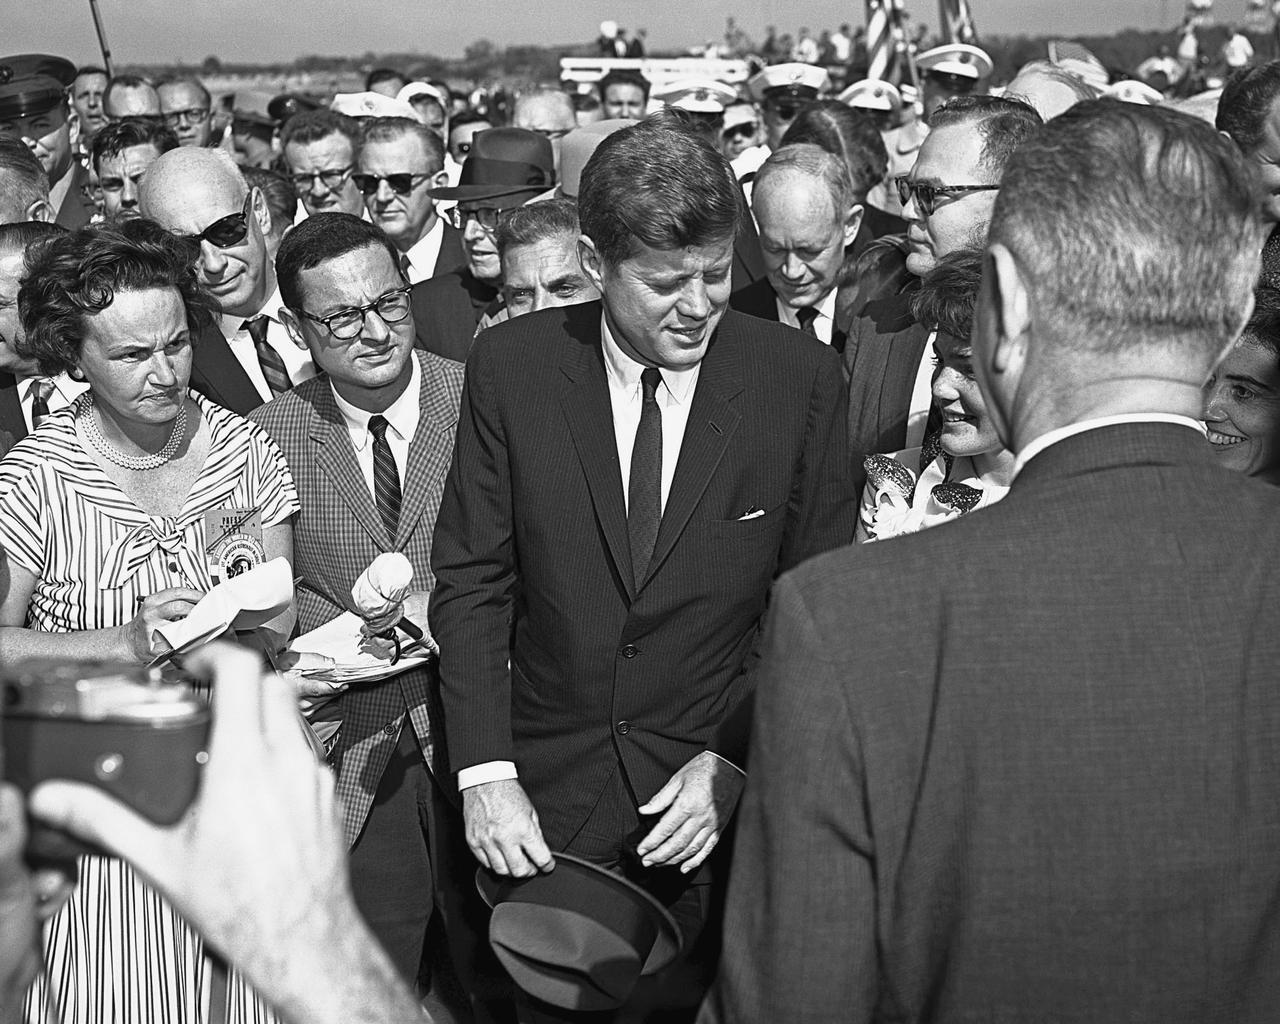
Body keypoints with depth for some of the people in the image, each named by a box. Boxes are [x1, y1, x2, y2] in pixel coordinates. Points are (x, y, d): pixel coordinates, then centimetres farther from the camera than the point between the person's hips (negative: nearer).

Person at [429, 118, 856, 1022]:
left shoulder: (801, 379, -7)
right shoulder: (510, 366, -5)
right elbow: (471, 580, -1)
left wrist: (735, 762, -12)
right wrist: (484, 771, -9)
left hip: (727, 805, 0)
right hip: (548, 799, 1)